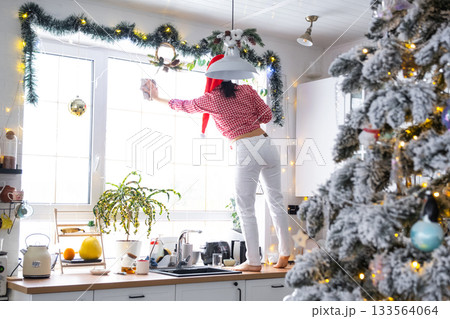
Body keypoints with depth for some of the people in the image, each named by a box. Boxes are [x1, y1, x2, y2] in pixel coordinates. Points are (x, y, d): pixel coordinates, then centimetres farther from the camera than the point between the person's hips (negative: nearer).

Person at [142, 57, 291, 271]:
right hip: (267, 145, 5)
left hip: (247, 151, -5)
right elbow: (267, 116, 11)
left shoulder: (210, 99, 4)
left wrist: (157, 98, 36)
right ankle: (284, 255, 16)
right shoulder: (247, 90, 10)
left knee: (246, 209, 4)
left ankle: (254, 262, 7)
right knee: (276, 202, 11)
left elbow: (183, 105, 20)